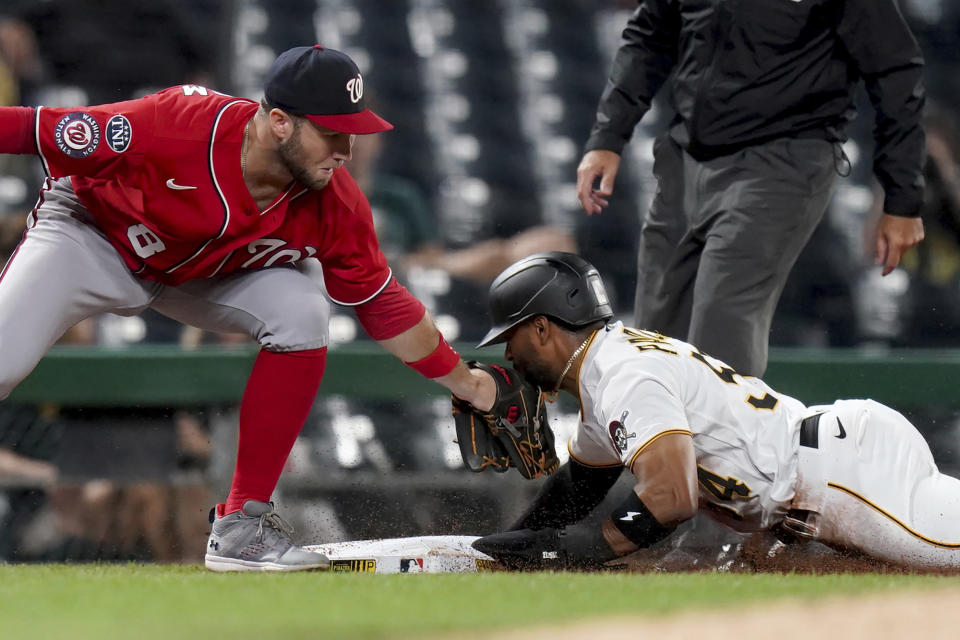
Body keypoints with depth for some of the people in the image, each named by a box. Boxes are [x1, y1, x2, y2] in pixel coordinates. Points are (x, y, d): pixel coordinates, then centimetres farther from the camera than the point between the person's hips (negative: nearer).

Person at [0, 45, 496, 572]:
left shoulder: (336, 206, -21)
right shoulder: (176, 126, -36)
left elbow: (384, 306, -7)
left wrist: (463, 381, -5)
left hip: (207, 277, 4)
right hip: (87, 236, -4)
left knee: (302, 313, -21)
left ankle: (241, 524, -13)